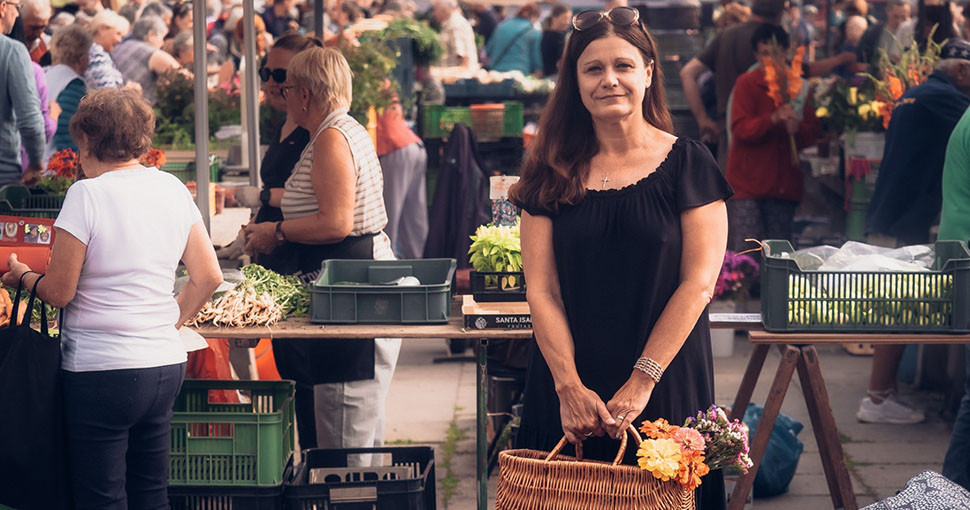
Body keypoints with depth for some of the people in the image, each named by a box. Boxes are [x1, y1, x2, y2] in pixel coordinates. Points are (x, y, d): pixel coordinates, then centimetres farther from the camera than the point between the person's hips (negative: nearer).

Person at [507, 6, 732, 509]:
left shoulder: (687, 163, 0)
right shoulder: (553, 173, 5)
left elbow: (698, 283, -6)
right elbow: (542, 291, 0)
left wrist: (642, 382, -13)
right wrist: (569, 387, -12)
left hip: (666, 388, -2)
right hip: (568, 391, 2)